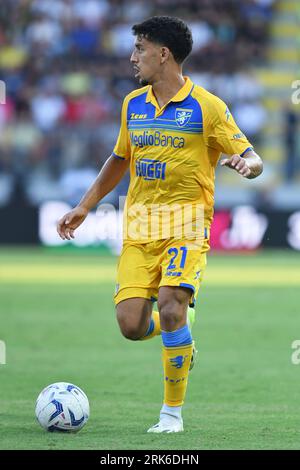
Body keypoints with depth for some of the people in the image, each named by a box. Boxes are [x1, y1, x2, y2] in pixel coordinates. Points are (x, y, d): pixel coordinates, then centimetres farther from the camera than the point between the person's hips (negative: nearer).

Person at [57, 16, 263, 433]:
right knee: (131, 326, -8)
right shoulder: (133, 105, 11)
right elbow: (119, 159, 25)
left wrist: (245, 164, -29)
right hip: (139, 227, 5)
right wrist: (85, 207, 22)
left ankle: (173, 411, -6)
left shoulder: (206, 107, -5)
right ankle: (178, 330, 28)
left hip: (186, 225, -5)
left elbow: (253, 159, -5)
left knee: (171, 308, -23)